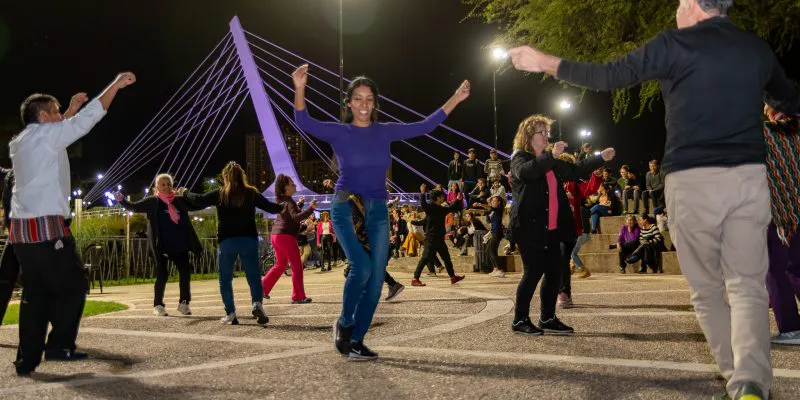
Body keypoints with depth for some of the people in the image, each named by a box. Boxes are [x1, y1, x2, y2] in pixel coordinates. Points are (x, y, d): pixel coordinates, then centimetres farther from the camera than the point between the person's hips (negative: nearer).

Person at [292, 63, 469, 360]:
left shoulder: (386, 132, 8)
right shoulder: (339, 132, -2)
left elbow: (426, 126, 10)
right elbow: (304, 122, -17)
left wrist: (455, 99, 6)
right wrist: (299, 89, -33)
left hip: (377, 210, 4)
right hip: (346, 207, -4)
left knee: (376, 278, 0)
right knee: (362, 267, -23)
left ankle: (356, 340, 12)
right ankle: (344, 324, 2)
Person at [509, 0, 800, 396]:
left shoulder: (675, 44, -1)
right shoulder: (757, 48, 14)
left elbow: (608, 76, 0)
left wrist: (545, 62, 10)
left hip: (692, 180, -3)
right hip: (748, 176, 3)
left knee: (707, 290, 9)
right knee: (747, 287, 1)